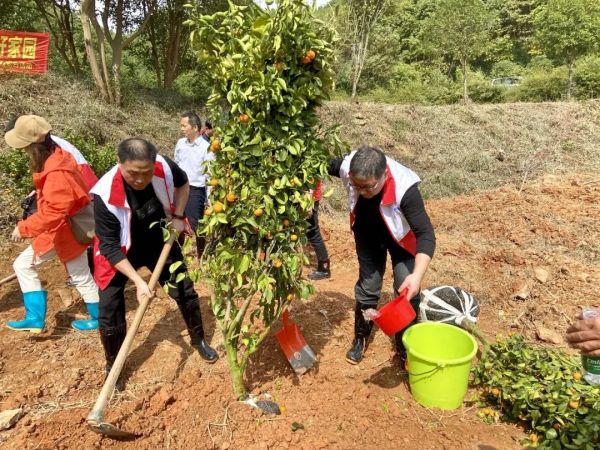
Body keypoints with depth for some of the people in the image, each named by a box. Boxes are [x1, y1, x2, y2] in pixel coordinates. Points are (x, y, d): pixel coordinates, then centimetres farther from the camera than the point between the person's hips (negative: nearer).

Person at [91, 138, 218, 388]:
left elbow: (183, 183, 0)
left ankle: (199, 340, 35)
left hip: (159, 240, 3)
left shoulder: (164, 167, -27)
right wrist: (138, 281, -32)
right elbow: (110, 247, -27)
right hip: (121, 252, -3)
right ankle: (113, 367, 23)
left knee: (185, 290, 9)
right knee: (110, 311, -4)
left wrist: (177, 216, -10)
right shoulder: (106, 194, -35)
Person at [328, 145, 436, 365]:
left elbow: (425, 234, -41)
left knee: (408, 293, -5)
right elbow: (324, 164, -8)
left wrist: (417, 275, -52)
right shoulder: (347, 168, -32)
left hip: (401, 237, -2)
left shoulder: (405, 189, -42)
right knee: (367, 287, 10)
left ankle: (405, 348, 17)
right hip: (367, 234, 3)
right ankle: (361, 338, 32)